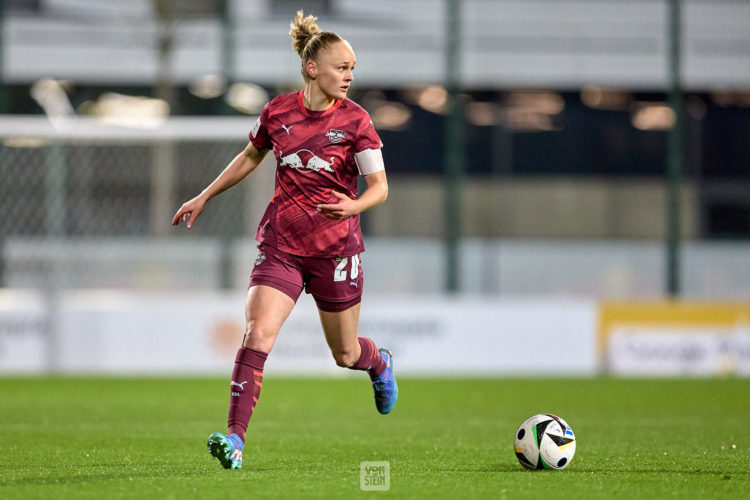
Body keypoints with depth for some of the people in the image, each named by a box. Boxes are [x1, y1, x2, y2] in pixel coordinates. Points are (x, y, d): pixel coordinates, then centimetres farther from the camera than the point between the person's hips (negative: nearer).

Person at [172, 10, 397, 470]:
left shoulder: (355, 121, -8)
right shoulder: (278, 112, 0)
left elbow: (380, 186, -10)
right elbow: (252, 156, 19)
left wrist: (355, 206, -32)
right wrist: (204, 198, 23)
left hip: (335, 248, -1)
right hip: (281, 244, 1)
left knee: (345, 354, 12)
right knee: (257, 334, -18)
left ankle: (380, 364, 50)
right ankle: (235, 439, -21)